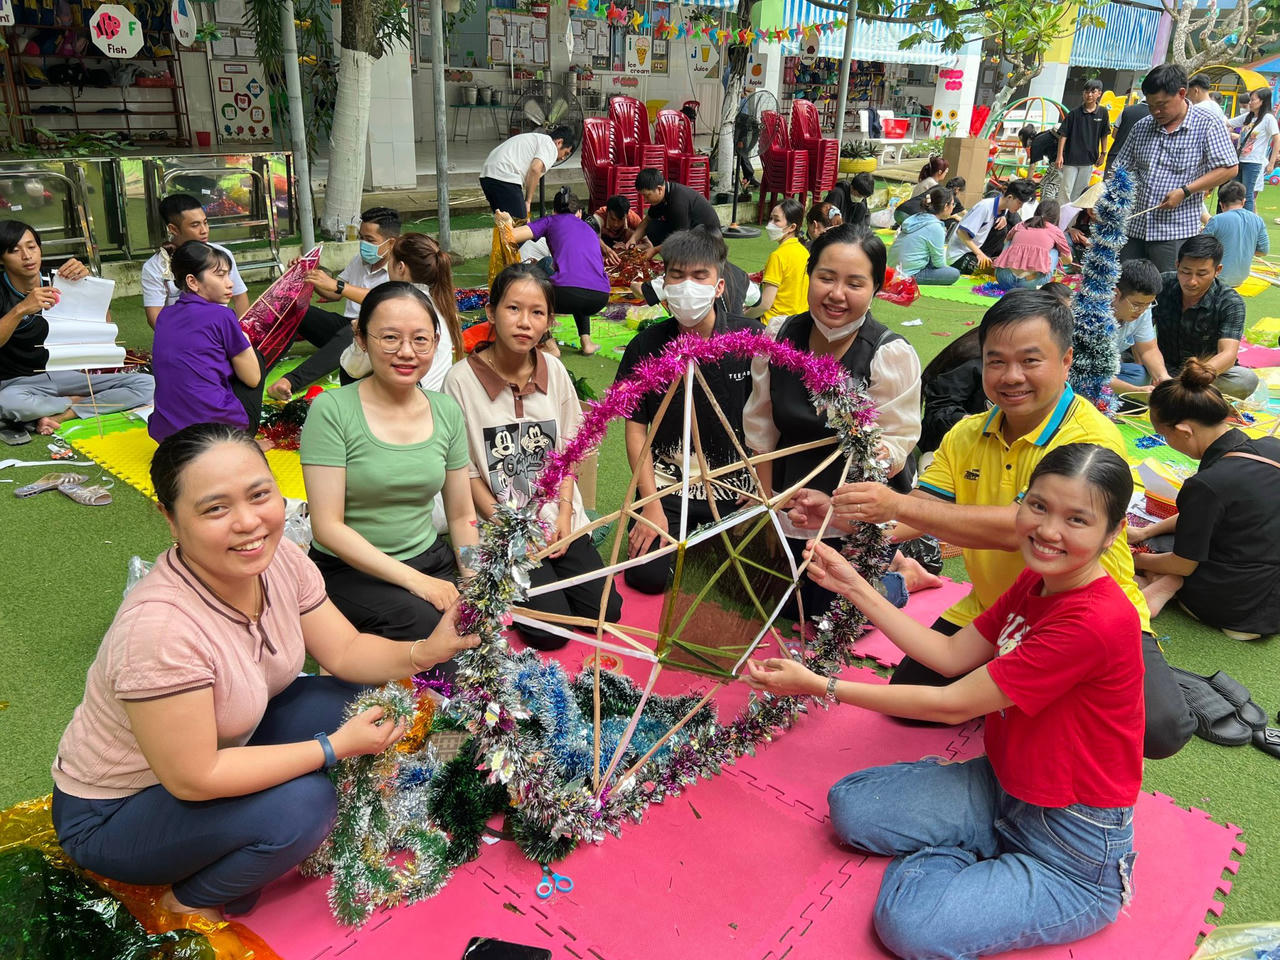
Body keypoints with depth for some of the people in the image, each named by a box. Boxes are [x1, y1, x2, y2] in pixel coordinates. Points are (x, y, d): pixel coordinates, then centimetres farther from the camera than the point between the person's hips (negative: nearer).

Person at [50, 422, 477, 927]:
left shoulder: (279, 558, -16)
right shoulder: (160, 627, -37)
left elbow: (345, 651, -7)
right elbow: (194, 779, -29)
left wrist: (426, 651, -26)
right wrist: (336, 746, -24)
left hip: (221, 744, 7)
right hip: (112, 814, -7)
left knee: (356, 697, -8)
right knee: (302, 802, -27)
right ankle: (191, 902, 2)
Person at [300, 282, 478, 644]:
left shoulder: (447, 411, 3)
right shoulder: (332, 410, -12)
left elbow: (461, 515, 8)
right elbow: (327, 526, -15)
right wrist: (412, 579, -20)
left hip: (430, 558, 5)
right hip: (349, 571, -4)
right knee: (425, 621, -30)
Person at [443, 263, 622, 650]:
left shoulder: (554, 371, -1)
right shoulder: (462, 379, -13)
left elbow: (567, 452, 6)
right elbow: (464, 472, -8)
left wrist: (564, 516, -5)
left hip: (559, 520, 4)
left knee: (605, 611, -4)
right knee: (550, 630, -13)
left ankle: (542, 571, 20)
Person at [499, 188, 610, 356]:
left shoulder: (552, 221, 19)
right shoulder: (589, 230, 32)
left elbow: (513, 236, 9)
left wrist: (506, 223, 33)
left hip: (567, 293, -5)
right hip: (600, 298, 5)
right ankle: (586, 341, 25)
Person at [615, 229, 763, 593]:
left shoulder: (751, 337, -9)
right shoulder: (646, 347, -5)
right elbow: (637, 428, -1)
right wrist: (652, 505, -7)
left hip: (737, 484, 0)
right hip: (668, 484, 1)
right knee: (645, 576, -10)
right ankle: (685, 530, 21)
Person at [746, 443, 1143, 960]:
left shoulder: (1099, 621, -30)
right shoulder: (1036, 581, -2)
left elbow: (952, 705, -25)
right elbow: (951, 654, 1)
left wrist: (821, 686, -20)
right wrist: (855, 588, -3)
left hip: (1076, 851, -8)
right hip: (1004, 786, 8)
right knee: (850, 806, -2)